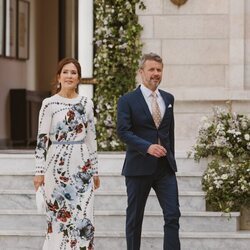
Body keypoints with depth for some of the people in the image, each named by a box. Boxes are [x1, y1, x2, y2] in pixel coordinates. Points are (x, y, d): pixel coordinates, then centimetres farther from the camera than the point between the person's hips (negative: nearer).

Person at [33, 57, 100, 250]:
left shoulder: (87, 103, 7)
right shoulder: (49, 104, -2)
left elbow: (91, 138, 11)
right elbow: (42, 139, -2)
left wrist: (95, 170, 11)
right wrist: (40, 171, -7)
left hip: (82, 166, 3)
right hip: (58, 165, -2)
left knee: (83, 216, -1)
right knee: (59, 216, 1)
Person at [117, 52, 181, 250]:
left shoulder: (168, 98, 12)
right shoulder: (127, 100, -4)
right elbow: (123, 131, -13)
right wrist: (147, 147, -25)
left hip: (165, 167, 4)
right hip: (139, 167, -4)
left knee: (173, 215, -6)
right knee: (135, 218, 6)